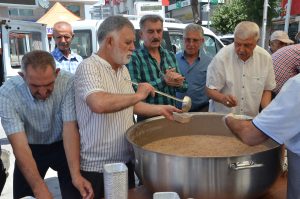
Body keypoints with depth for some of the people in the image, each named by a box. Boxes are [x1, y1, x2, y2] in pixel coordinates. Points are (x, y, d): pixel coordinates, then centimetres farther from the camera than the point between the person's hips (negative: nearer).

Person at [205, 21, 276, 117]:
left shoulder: (265, 58, -4)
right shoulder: (221, 57, -13)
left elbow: (267, 89, 9)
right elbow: (210, 90, -7)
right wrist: (223, 98, -28)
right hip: (221, 117, -4)